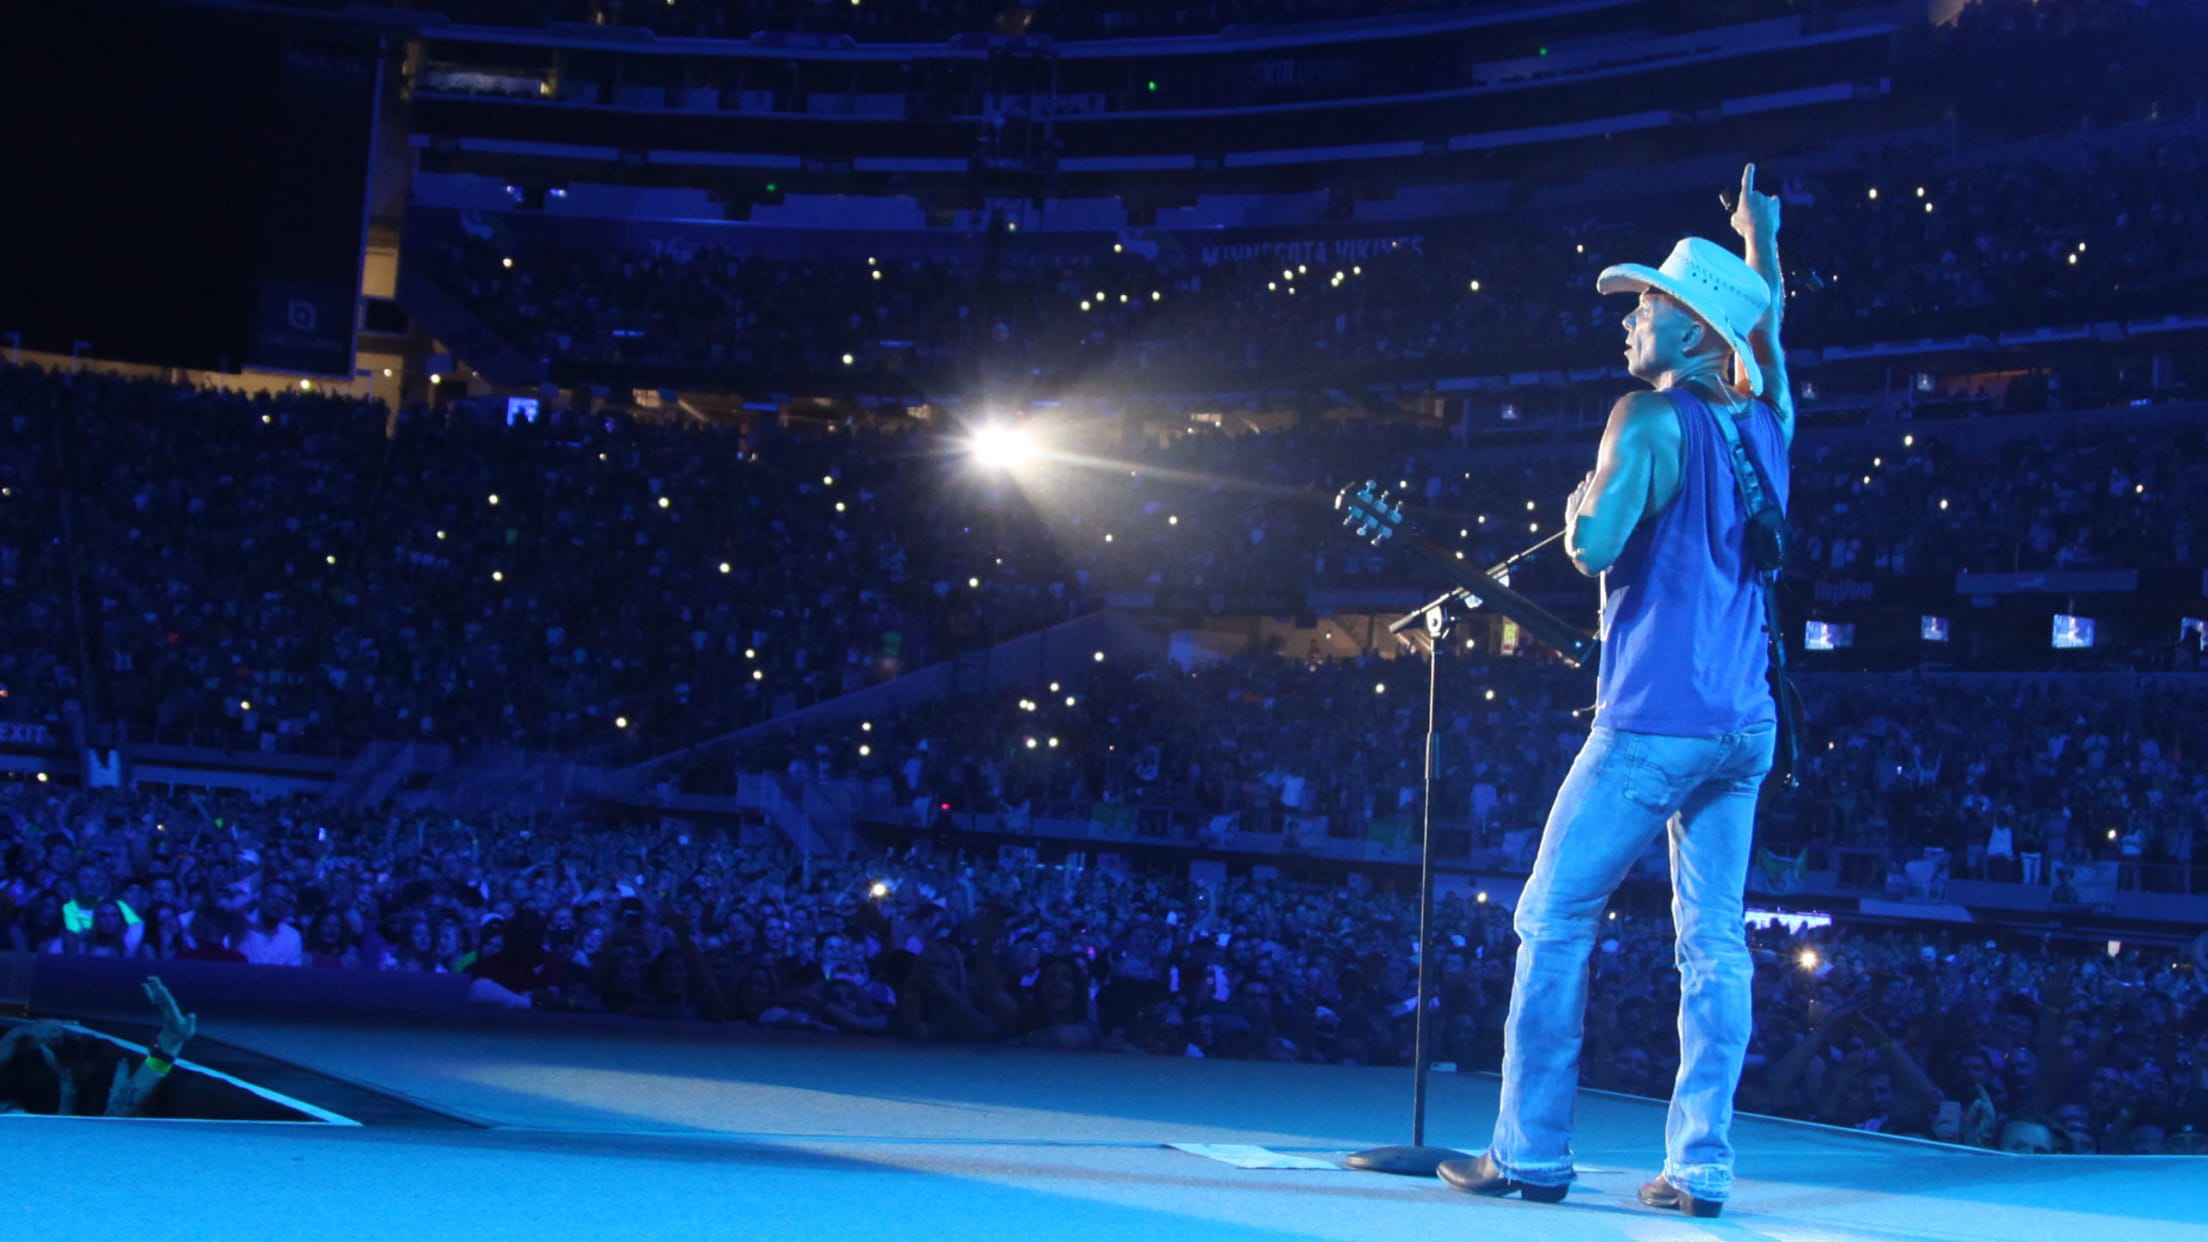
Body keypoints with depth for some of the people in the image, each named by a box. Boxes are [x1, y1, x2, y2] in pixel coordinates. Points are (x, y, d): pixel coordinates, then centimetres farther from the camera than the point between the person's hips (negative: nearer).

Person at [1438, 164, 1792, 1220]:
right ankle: (1700, 1166, 1)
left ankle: (1530, 1152, 0)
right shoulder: (1766, 422, 11)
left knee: (1555, 920, 0)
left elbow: (1596, 546, -19)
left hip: (1654, 720, -7)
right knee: (1714, 942, 4)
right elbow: (1767, 339, 33)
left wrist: (1578, 507, 2)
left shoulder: (1653, 418, -9)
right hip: (1746, 725, 7)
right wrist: (1761, 245, 42)